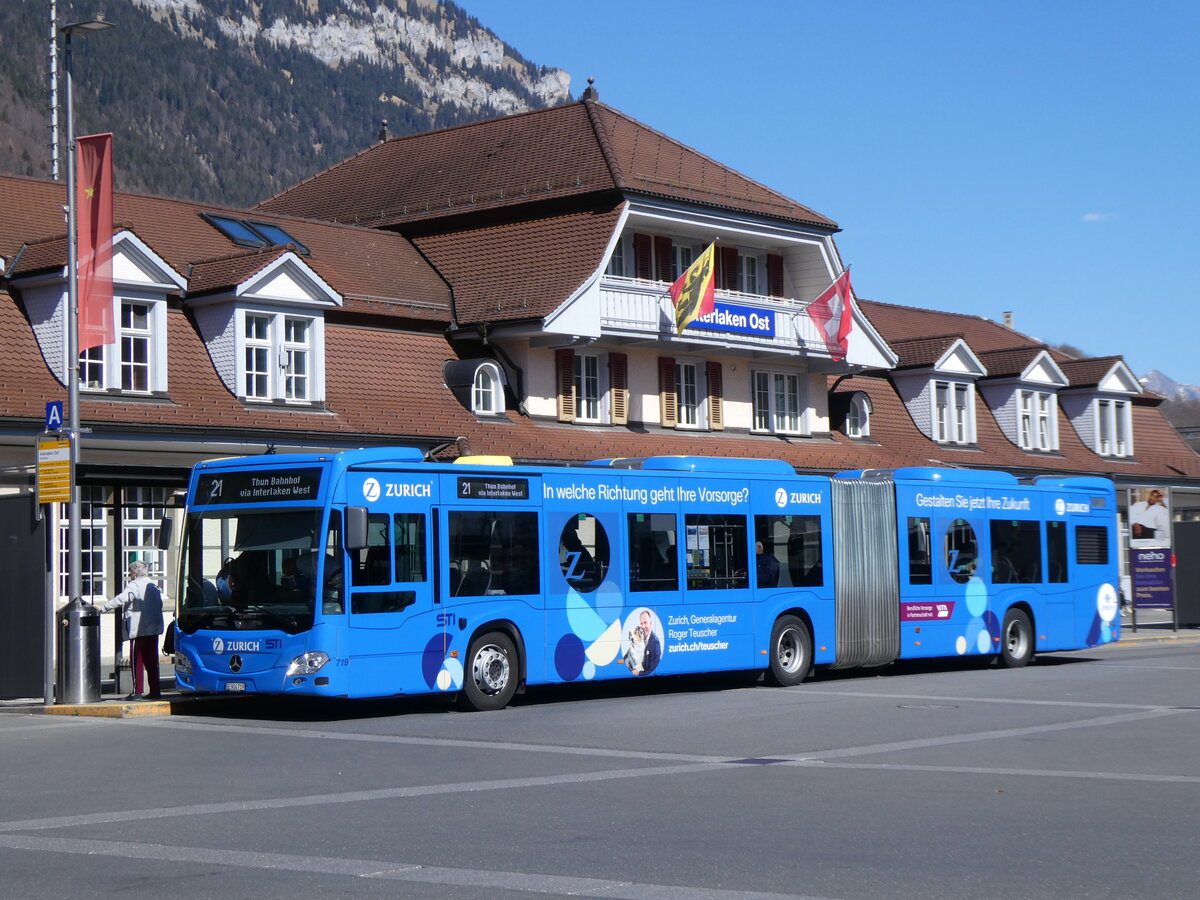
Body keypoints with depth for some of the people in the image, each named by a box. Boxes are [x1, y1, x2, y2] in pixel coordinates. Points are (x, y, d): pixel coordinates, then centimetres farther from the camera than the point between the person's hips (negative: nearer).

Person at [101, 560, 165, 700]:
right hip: (154, 629, 7)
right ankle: (154, 690, 9)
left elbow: (121, 599, -19)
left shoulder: (134, 585, -8)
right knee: (152, 661, 10)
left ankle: (137, 691, -5)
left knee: (137, 661, -3)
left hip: (139, 630, -7)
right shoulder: (153, 586, 16)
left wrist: (103, 608, -16)